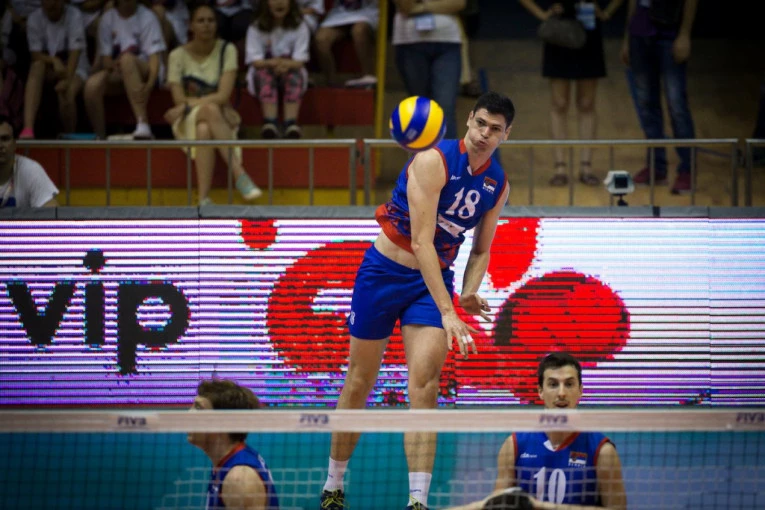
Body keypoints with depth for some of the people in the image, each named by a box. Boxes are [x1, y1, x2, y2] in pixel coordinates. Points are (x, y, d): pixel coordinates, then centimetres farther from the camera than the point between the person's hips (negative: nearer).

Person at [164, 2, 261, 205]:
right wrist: (211, 101, -15)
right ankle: (239, 173, -47)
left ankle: (204, 198, -47)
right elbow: (179, 100, -6)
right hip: (187, 123, 0)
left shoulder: (227, 50, -2)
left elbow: (224, 96, -12)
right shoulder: (178, 56, -2)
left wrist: (188, 105, -18)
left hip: (221, 119, 1)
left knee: (204, 129, -38)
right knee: (211, 109, -37)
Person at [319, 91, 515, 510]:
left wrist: (469, 292, -8)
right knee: (359, 383, 6)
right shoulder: (433, 162, -21)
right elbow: (421, 242, -27)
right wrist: (447, 312, -33)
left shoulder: (498, 184, -1)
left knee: (424, 386, -14)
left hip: (435, 279, 4)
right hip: (385, 270, -3)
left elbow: (481, 249, 14)